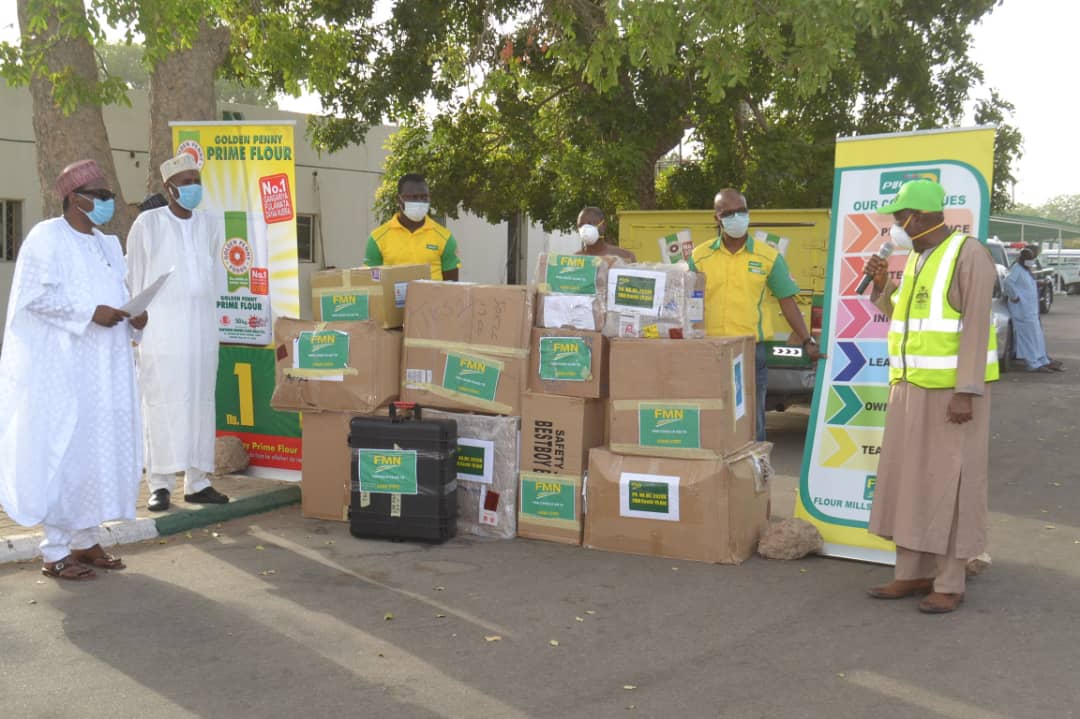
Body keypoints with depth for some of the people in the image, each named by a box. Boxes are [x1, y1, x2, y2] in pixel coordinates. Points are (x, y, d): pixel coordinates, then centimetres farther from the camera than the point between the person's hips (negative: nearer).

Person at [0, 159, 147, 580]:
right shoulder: (46, 237, -7)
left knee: (102, 449, 9)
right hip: (62, 370, -8)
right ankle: (55, 552, 3)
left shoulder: (108, 245, 16)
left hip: (103, 370, 8)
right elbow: (37, 295, -15)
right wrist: (91, 313, -21)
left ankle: (84, 540, 19)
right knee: (64, 453, -6)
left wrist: (134, 318, 0)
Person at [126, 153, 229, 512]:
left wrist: (206, 311, 10)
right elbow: (134, 275, 4)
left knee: (200, 400, 3)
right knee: (162, 402, -4)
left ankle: (197, 482, 8)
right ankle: (160, 484, 0)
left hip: (203, 323, 4)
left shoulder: (211, 223, 9)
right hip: (161, 325, -4)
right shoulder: (148, 223, 0)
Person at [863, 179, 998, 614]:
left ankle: (950, 584, 6)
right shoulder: (916, 260, 14)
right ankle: (913, 574, 17)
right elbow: (898, 318, 21)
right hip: (911, 387, 8)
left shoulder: (967, 255, -12)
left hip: (953, 389, -8)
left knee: (951, 483, -3)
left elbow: (975, 327, -17)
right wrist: (881, 285, 3)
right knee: (910, 479, 9)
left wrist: (966, 392, -22)